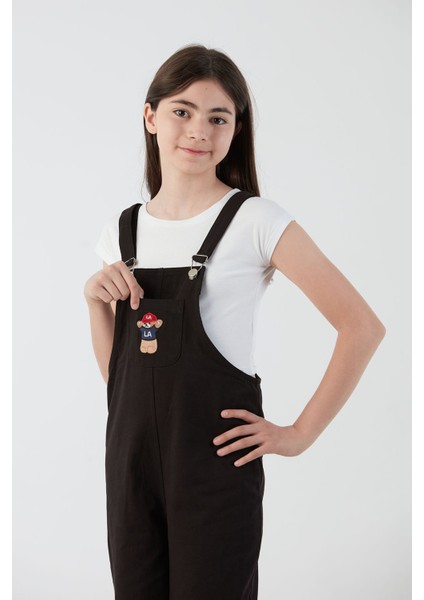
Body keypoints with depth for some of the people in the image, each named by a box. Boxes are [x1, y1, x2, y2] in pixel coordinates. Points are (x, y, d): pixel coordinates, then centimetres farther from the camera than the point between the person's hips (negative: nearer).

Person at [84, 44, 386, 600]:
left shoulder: (255, 221, -8)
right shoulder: (122, 230, 8)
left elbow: (363, 326, -9)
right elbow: (115, 371, 11)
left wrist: (299, 433, -9)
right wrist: (95, 298, -5)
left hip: (216, 463, -5)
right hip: (131, 459, 5)